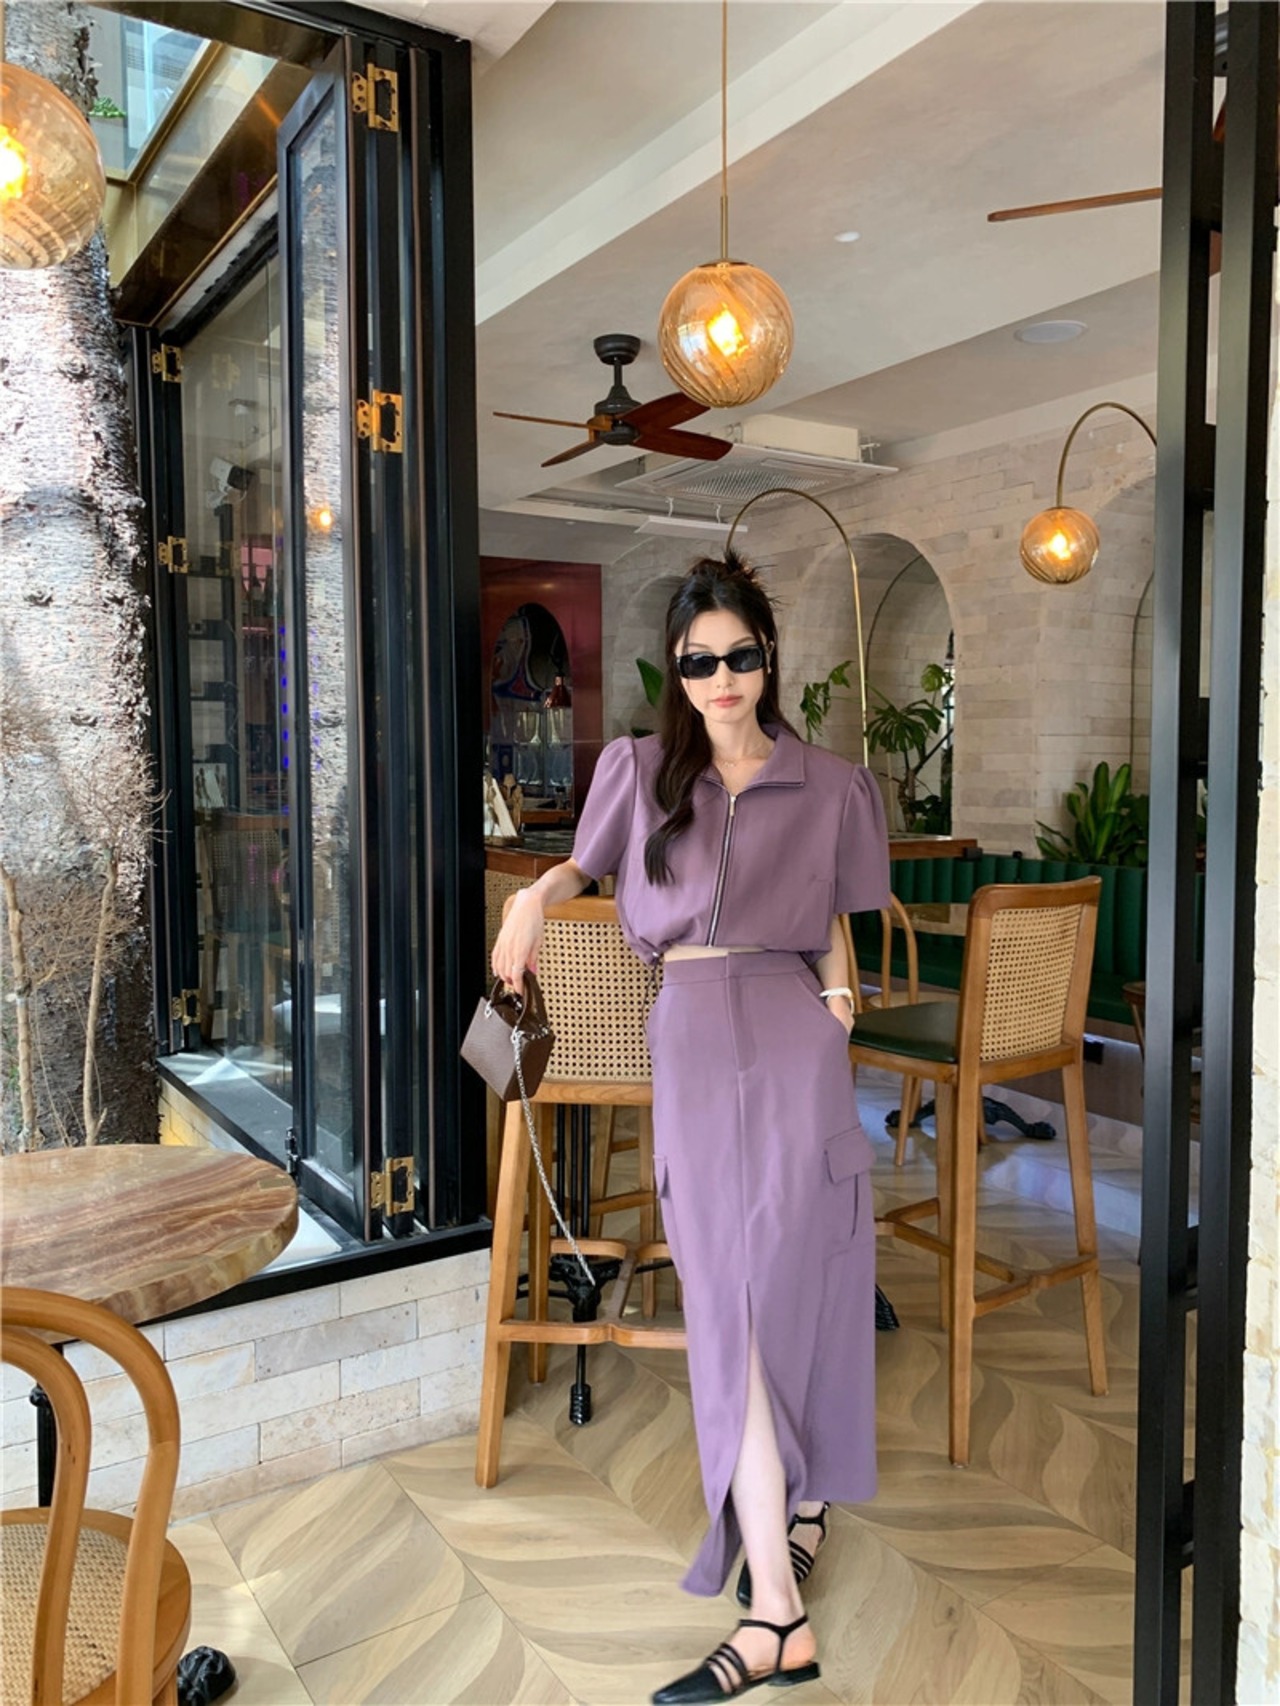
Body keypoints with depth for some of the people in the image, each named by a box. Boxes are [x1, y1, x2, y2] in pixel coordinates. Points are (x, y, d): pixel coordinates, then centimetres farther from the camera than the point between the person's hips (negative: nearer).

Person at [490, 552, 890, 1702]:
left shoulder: (828, 787, 15)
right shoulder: (642, 771, 16)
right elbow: (585, 866, 29)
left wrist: (839, 988, 2)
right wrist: (535, 898, 8)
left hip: (790, 1018, -1)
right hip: (688, 1026, 1)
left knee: (761, 1281, -16)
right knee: (732, 1295, -4)